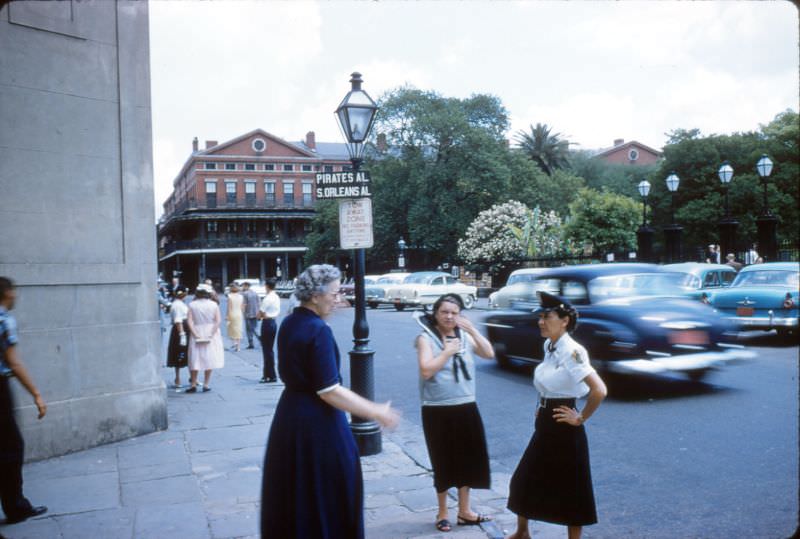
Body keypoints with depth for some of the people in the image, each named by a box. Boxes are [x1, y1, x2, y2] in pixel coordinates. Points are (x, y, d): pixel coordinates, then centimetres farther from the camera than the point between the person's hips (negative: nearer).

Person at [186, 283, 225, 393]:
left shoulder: (192, 305, -3)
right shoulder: (214, 305, -2)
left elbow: (189, 321, -12)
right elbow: (218, 320, -10)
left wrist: (196, 334, -14)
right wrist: (211, 334, -11)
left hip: (197, 335, 0)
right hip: (210, 334, 0)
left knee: (195, 359, 8)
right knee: (209, 359, 7)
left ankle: (193, 384, 8)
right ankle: (206, 384, 7)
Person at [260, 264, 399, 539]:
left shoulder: (288, 323, 5)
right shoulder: (318, 330, -21)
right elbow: (329, 391, -23)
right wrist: (376, 412, -17)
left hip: (290, 415, 9)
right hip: (318, 422, -9)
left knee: (293, 494, 20)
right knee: (327, 495, 5)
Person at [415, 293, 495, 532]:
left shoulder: (464, 335, 7)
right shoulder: (426, 337, -8)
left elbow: (489, 354, -3)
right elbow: (426, 370, -18)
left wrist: (472, 330, -11)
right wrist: (447, 352, -16)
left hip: (466, 407, 5)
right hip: (437, 410, -5)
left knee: (468, 459, 13)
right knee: (444, 462, 6)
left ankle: (464, 511, 29)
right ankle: (442, 513, 23)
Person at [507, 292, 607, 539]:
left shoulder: (572, 351, -21)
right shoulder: (548, 346, 5)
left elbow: (599, 390, -29)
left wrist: (581, 419, -17)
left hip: (564, 429, -9)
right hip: (545, 424, 9)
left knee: (570, 489, 5)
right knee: (523, 480, 17)